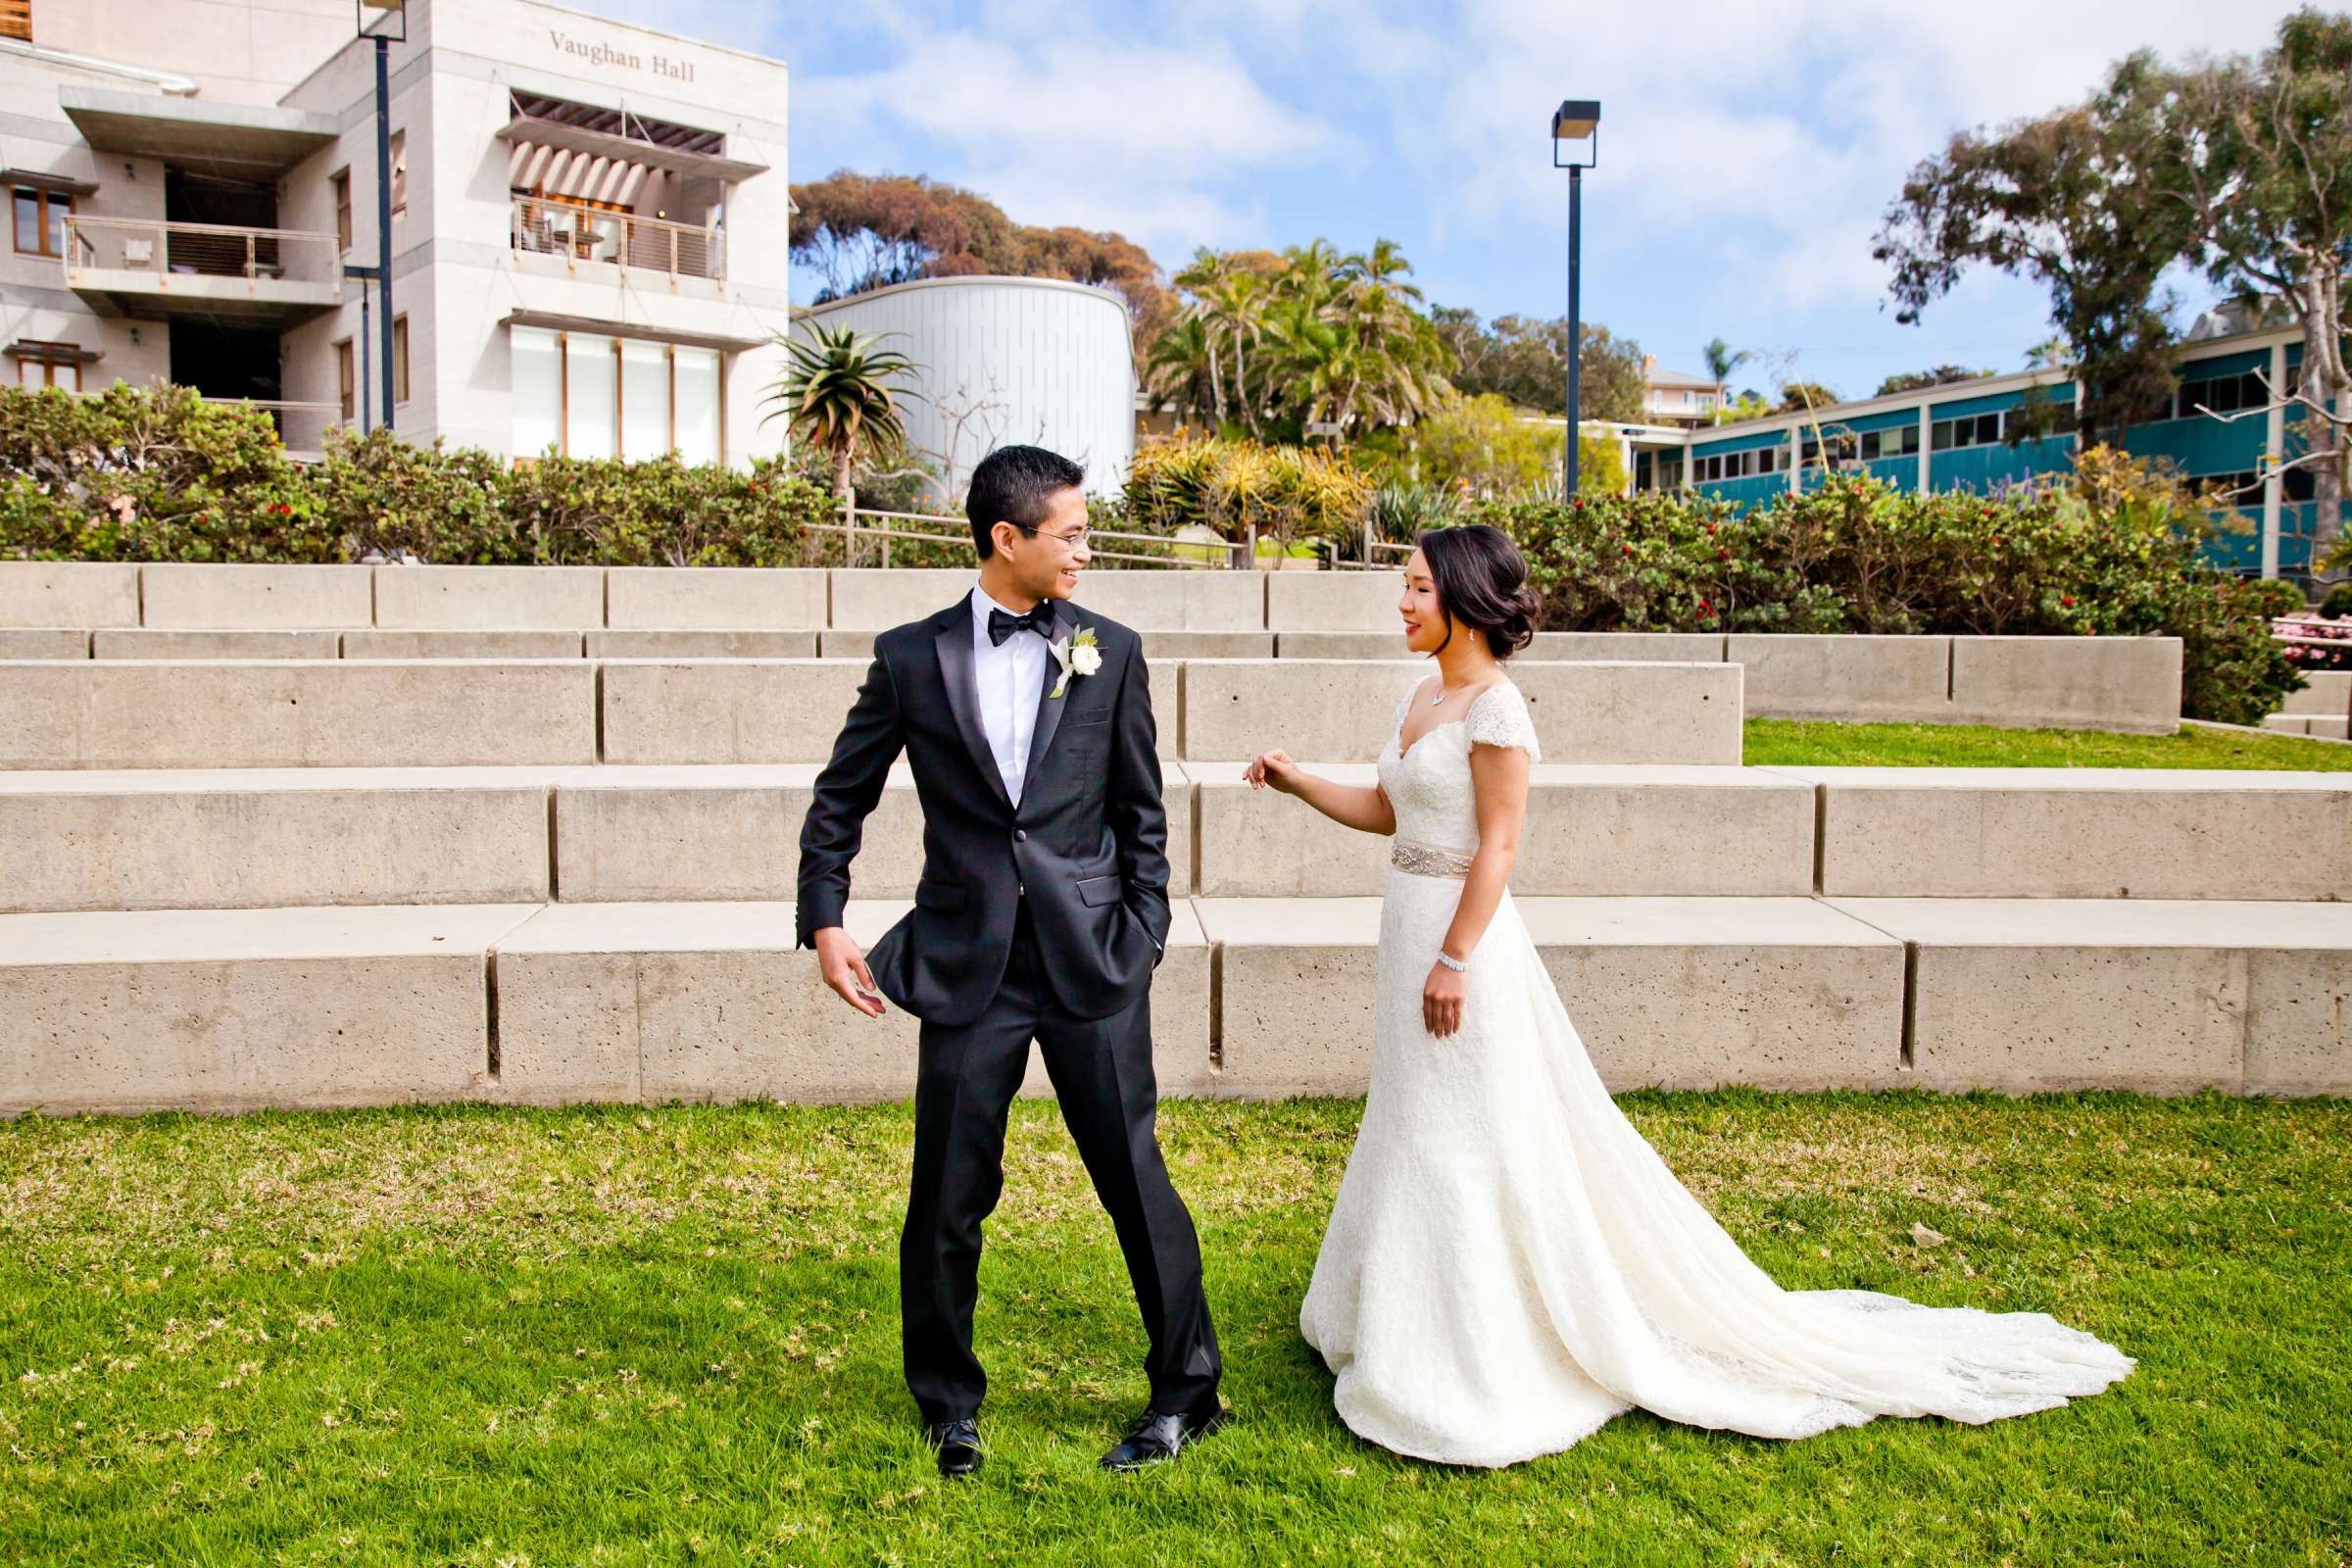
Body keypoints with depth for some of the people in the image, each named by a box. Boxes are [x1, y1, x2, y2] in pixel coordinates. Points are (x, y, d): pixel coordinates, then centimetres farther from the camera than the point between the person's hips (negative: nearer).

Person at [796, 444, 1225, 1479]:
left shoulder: (1111, 652, 4)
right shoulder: (911, 656, 3)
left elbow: (1141, 812, 8)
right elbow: (841, 798, 11)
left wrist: (1141, 940, 2)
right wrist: (824, 920, 2)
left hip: (1091, 965, 0)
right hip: (968, 967, 0)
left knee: (1135, 1179, 5)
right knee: (946, 1199, 7)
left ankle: (1187, 1393, 25)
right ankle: (948, 1404, 30)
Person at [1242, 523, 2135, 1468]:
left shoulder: (1495, 706, -17)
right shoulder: (1421, 697, 10)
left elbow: (1497, 846, -19)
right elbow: (1385, 811, 18)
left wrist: (1453, 960, -21)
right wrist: (1294, 782, 12)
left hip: (1463, 936, -10)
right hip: (1411, 928, 10)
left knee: (1464, 1148, 0)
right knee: (1417, 1135, 19)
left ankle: (1480, 1368, 14)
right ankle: (1426, 1335, 36)